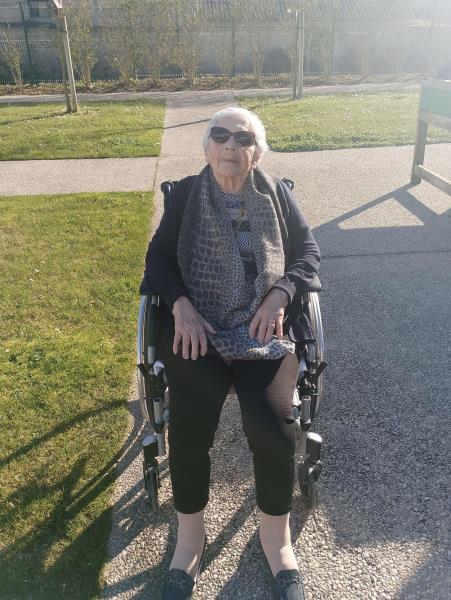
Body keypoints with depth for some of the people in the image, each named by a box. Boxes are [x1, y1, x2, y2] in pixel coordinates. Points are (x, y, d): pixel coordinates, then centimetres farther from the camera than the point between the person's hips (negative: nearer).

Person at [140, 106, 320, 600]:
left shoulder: (277, 193, 12)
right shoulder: (185, 194, 11)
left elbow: (309, 251, 10)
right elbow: (158, 259, 6)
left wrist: (280, 293, -9)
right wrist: (181, 306, -12)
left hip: (263, 327, 1)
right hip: (196, 327, 0)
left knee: (273, 427, -21)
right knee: (189, 429, -21)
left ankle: (275, 534, 8)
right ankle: (189, 536, 7)